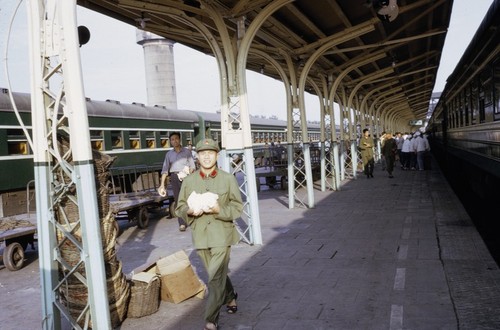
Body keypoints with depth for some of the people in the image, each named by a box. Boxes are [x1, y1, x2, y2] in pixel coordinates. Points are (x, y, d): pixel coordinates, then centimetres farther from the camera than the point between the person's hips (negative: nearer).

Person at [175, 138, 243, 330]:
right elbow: (180, 207, 7)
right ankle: (230, 298, 46)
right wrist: (190, 210, -15)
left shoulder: (228, 179, -5)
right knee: (218, 273, 19)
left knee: (216, 277, -8)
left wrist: (219, 209, -21)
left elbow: (237, 208, -4)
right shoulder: (189, 181, 1)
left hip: (222, 234, -3)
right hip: (200, 235, 3)